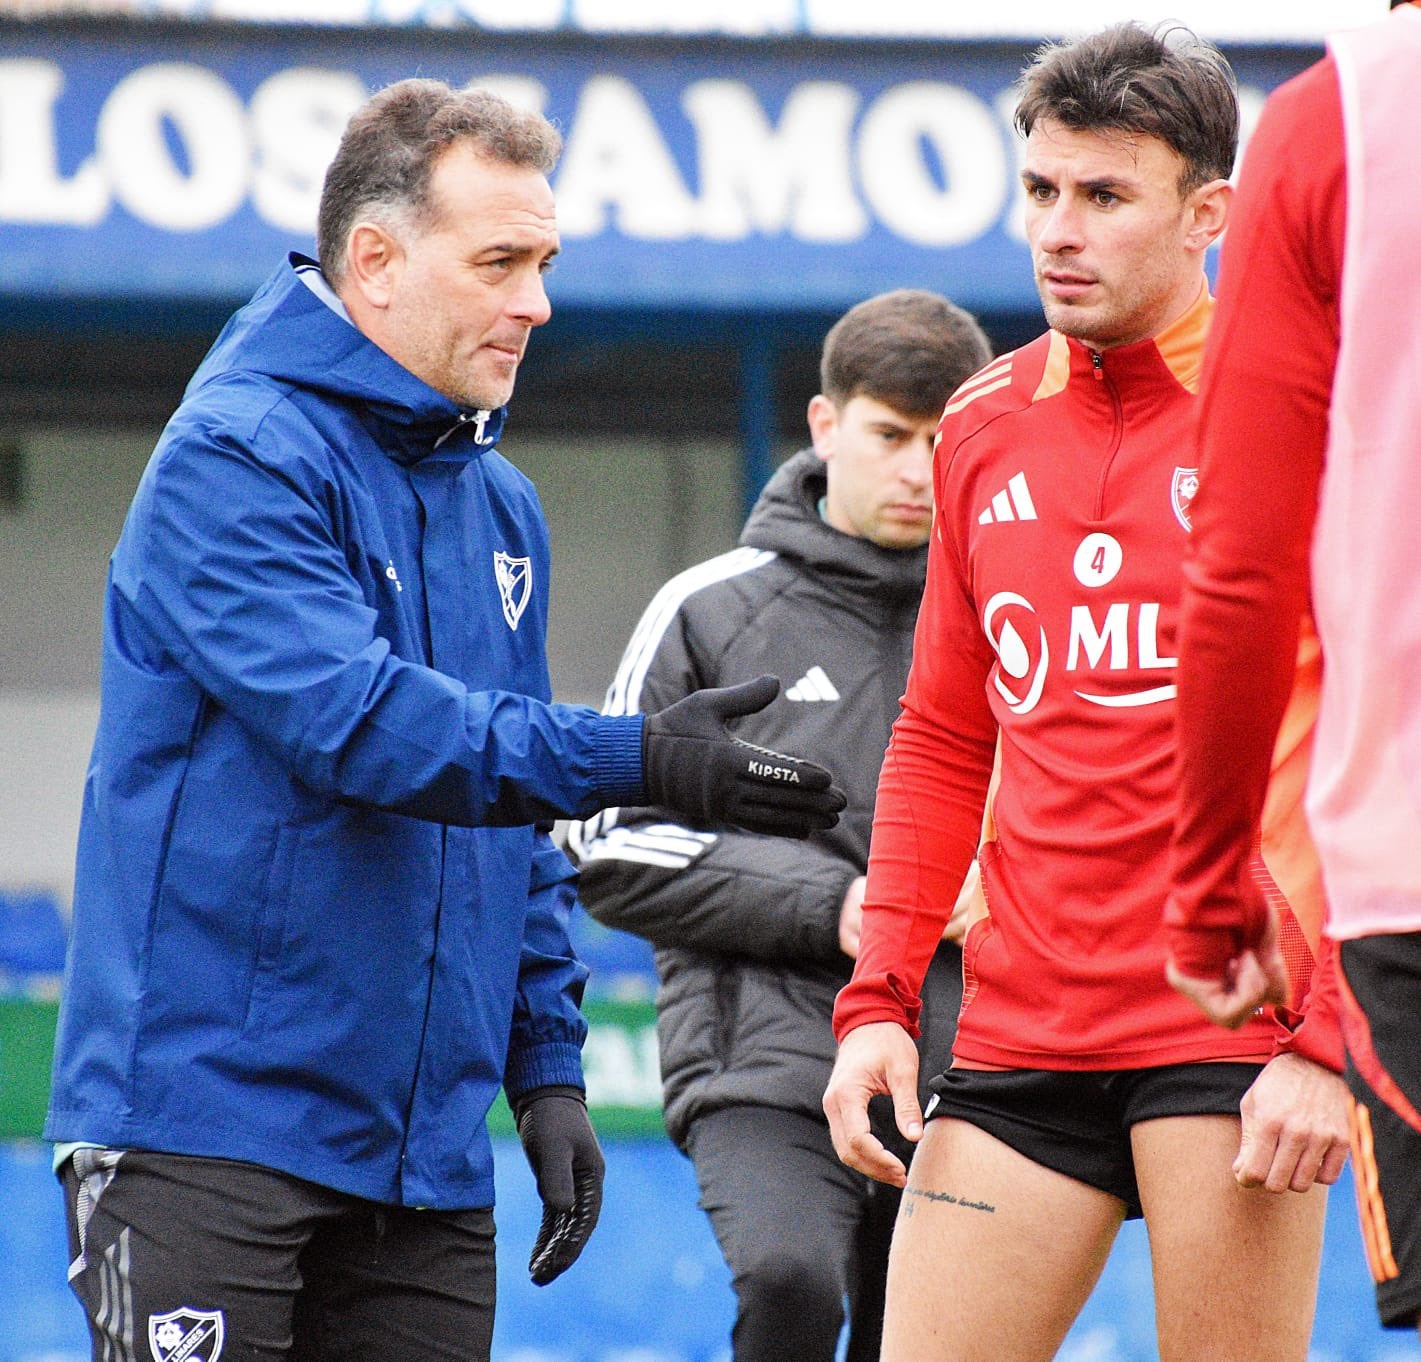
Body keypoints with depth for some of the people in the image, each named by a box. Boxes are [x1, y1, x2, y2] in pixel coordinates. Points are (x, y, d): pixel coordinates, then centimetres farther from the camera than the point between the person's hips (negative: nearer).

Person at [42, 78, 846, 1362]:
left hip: (426, 1148, 8)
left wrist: (548, 1067, 13)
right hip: (207, 1125, -7)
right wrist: (638, 761, -29)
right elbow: (355, 718, -23)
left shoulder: (500, 505, 16)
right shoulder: (236, 460, -10)